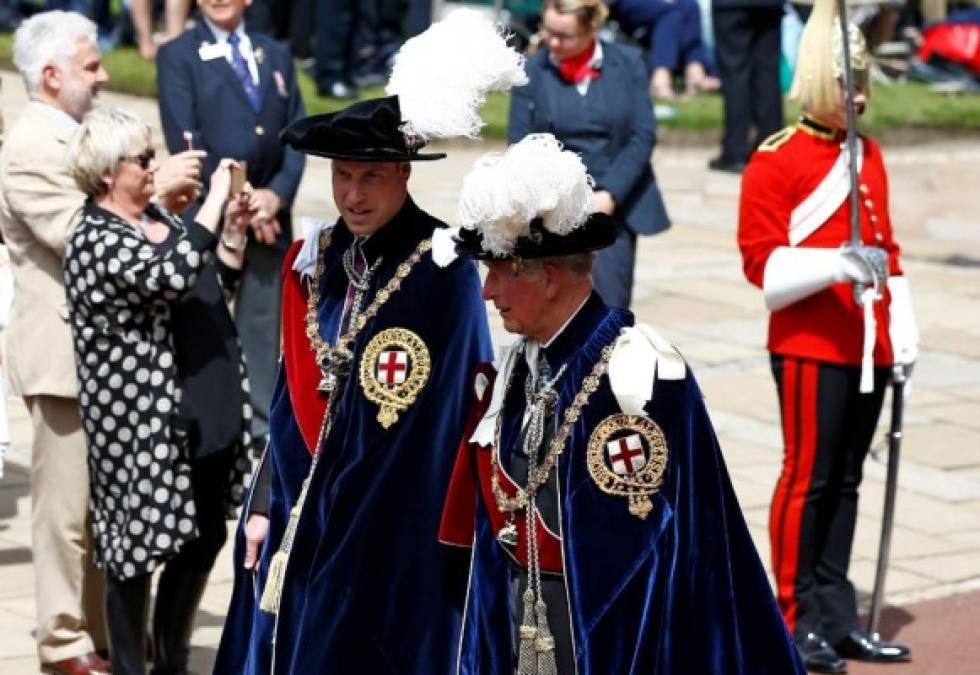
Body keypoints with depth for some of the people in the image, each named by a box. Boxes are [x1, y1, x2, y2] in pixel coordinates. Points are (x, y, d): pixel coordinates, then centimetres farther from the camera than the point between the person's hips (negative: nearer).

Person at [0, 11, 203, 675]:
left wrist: (163, 198, 5)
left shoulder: (74, 137, 16)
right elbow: (80, 237, -23)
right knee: (69, 507, -2)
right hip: (64, 354, -9)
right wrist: (155, 190, -19)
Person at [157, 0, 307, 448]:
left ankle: (262, 428, 14)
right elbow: (185, 142, -9)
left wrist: (278, 193, -8)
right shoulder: (178, 56, 0)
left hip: (270, 216, 4)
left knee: (262, 327, 9)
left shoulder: (276, 55, 15)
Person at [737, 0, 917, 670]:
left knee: (846, 480, 10)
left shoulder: (869, 156, 14)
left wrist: (904, 336, 14)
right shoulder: (776, 160, -7)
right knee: (809, 478, -3)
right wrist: (837, 263, -26)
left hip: (867, 349, 7)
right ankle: (797, 621, 5)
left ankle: (836, 616, 17)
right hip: (810, 346, -7)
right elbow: (764, 262, -12)